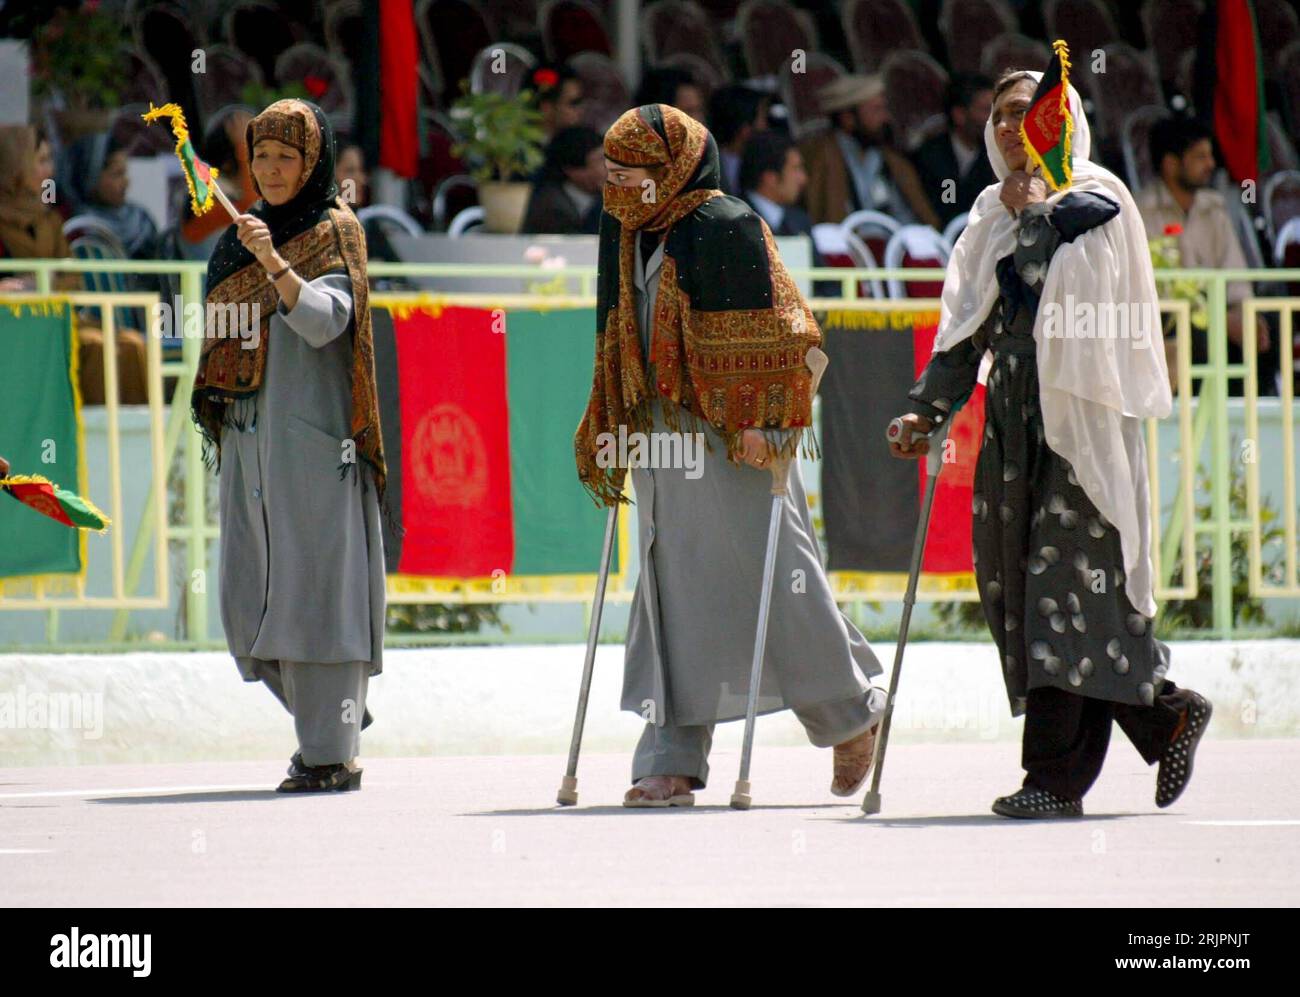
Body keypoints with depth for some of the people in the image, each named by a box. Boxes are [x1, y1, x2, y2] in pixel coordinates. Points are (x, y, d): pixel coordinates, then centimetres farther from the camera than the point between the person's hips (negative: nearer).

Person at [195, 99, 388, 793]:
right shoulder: (245, 234, 18)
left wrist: (272, 262, -32)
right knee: (247, 597, 6)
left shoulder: (334, 234, -2)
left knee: (311, 583, -10)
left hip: (311, 435, -7)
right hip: (248, 435, 7)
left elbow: (323, 320, -19)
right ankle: (338, 712, 22)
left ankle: (333, 754, -7)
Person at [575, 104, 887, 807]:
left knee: (766, 577, -1)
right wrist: (608, 431, 18)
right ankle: (671, 764, 1)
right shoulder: (628, 234, 13)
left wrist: (756, 420, -19)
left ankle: (851, 714, 20)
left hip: (731, 434, -7)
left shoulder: (725, 226, -10)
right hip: (658, 431, 7)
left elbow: (761, 327, -13)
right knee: (671, 592, 3)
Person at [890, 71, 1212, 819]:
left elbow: (1050, 275, -21)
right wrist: (930, 407, 4)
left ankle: (1057, 776, -15)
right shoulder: (994, 214, 17)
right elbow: (966, 324, 14)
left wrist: (1033, 208, -9)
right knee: (1014, 582, 4)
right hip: (1014, 415, 7)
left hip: (1079, 414, -7)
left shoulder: (1096, 198, -3)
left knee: (1066, 579, -12)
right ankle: (1166, 716, 18)